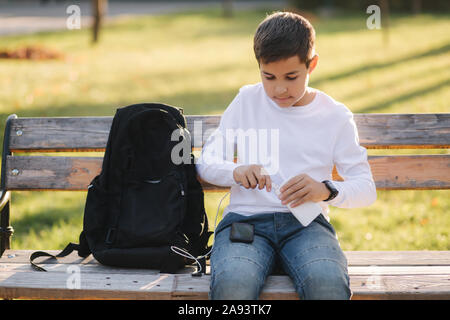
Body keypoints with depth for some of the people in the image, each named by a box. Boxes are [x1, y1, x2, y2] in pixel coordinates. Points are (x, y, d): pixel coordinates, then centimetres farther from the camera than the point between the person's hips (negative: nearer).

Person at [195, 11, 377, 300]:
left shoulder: (335, 116, 11)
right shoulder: (247, 101, 14)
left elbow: (366, 189, 7)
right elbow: (206, 162, 12)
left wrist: (326, 190, -16)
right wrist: (236, 172, -12)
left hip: (306, 223, 0)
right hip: (245, 219, 0)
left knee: (328, 284, -36)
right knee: (232, 284, -36)